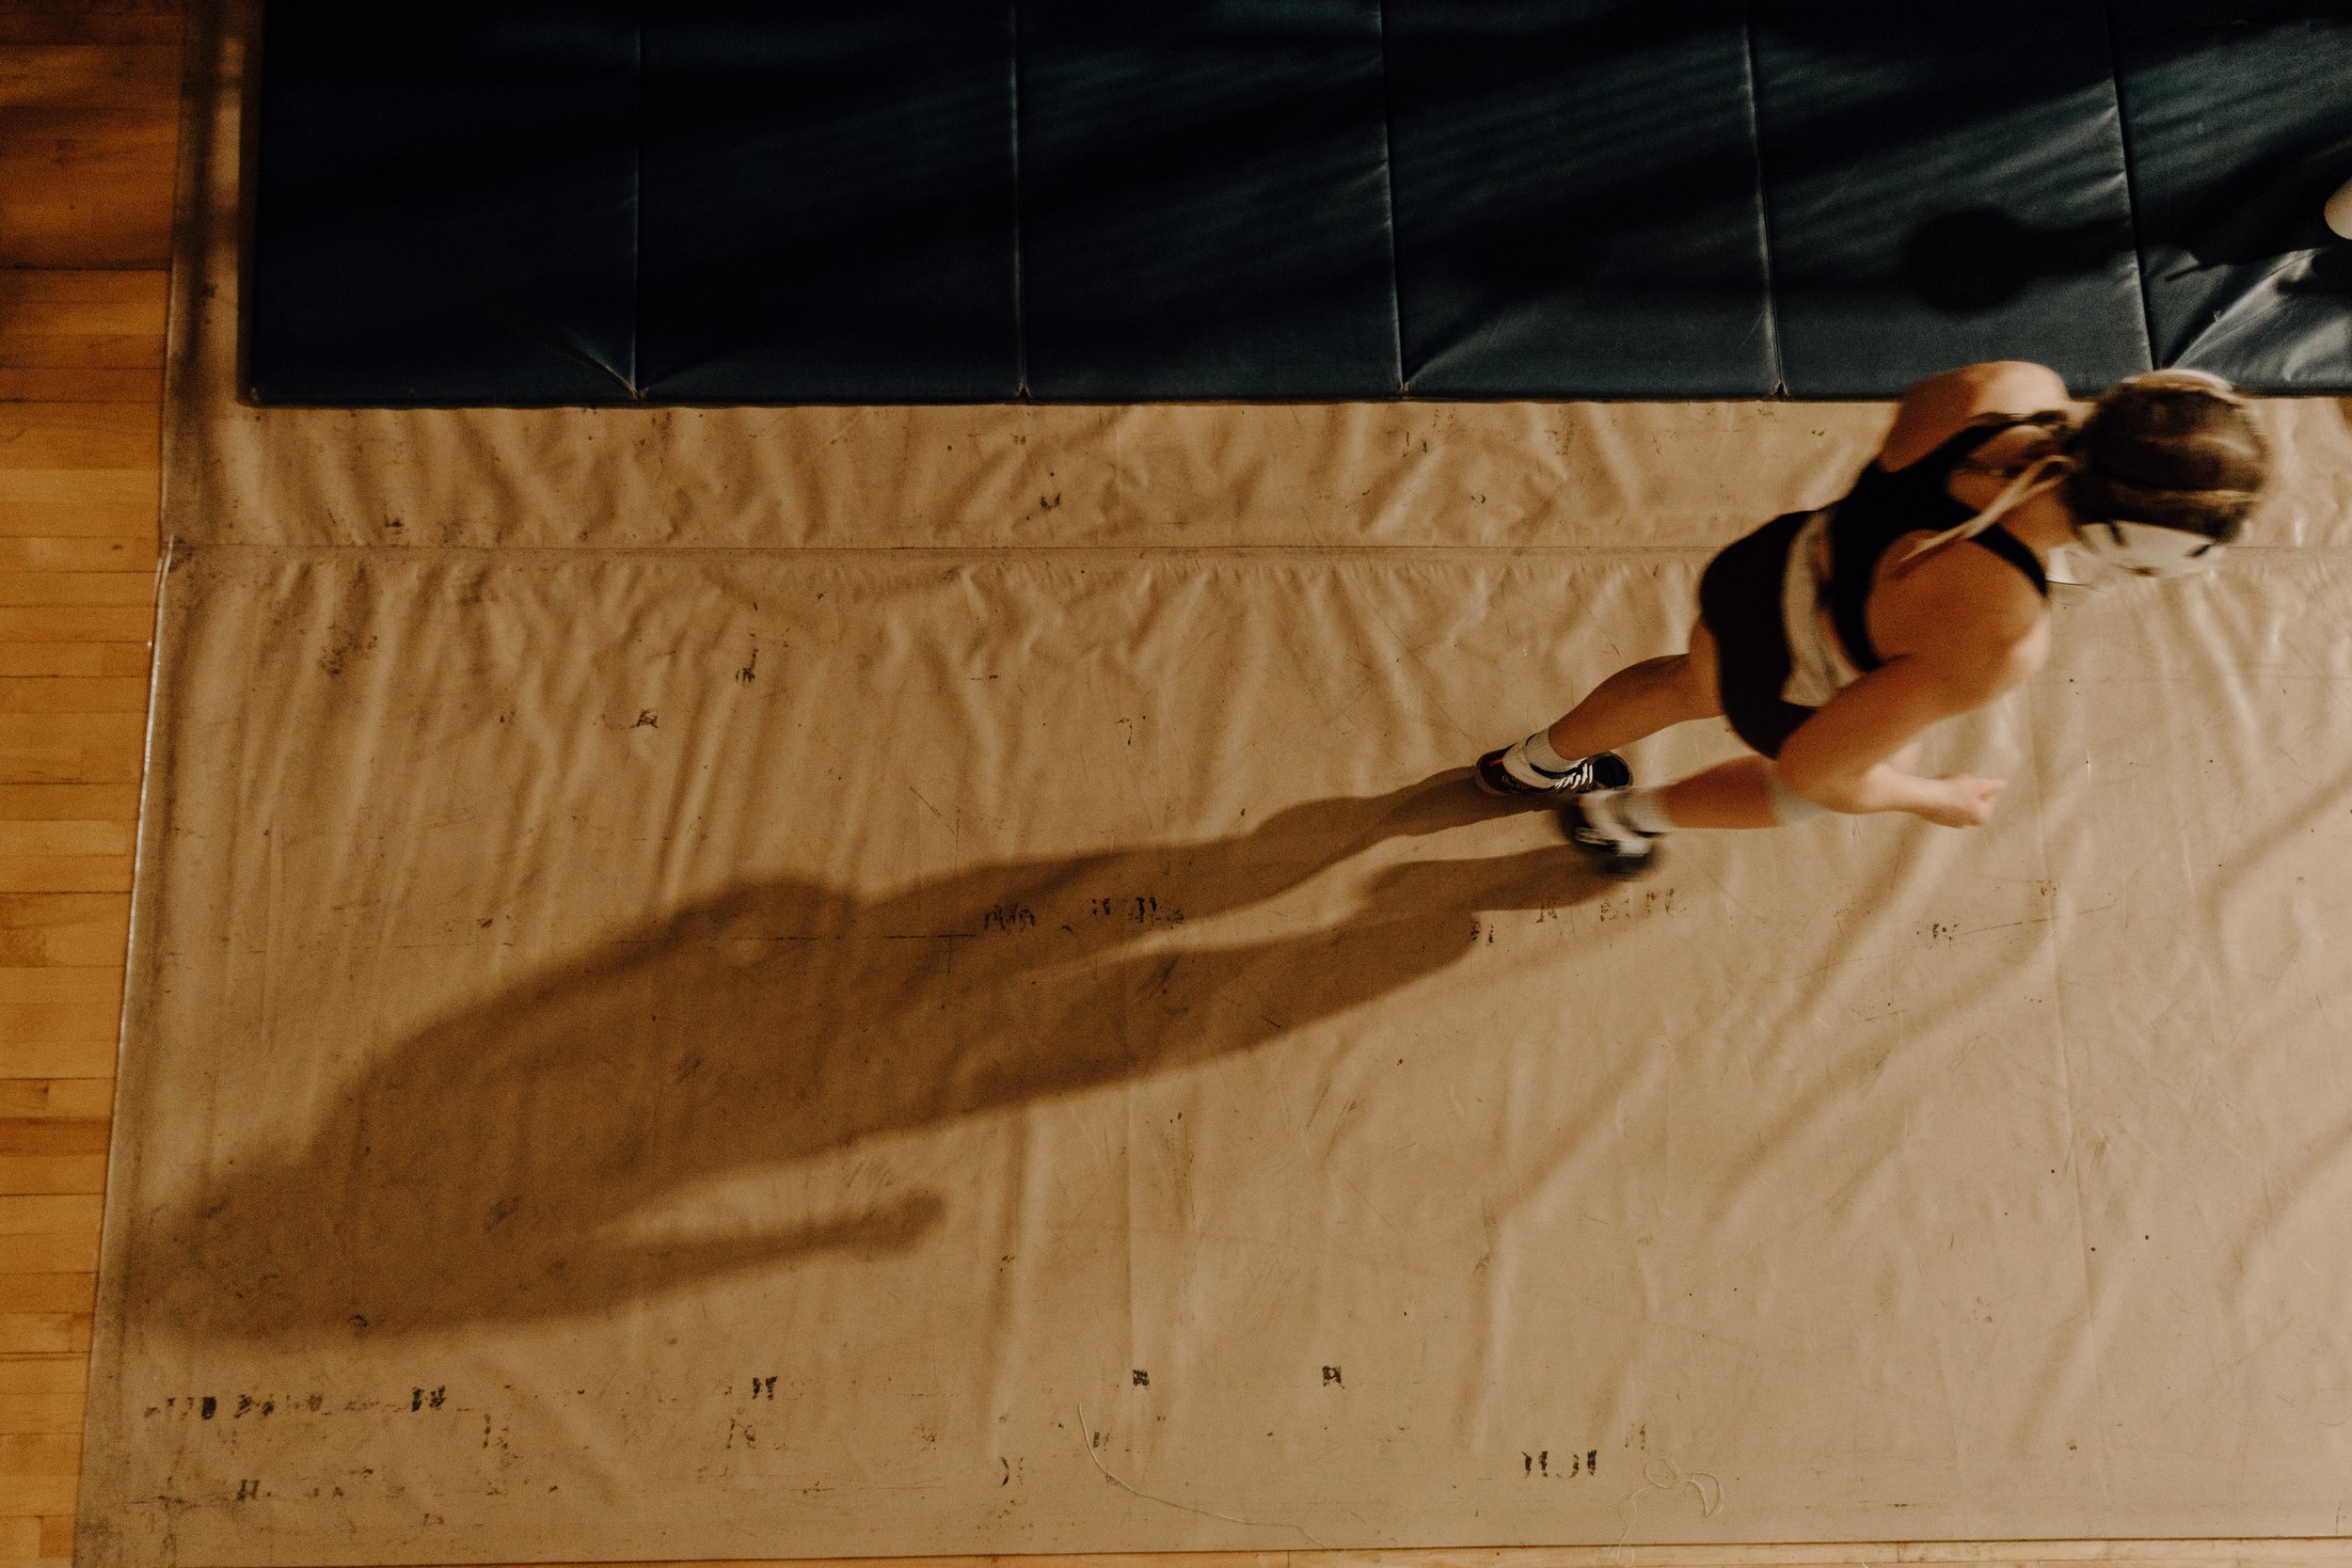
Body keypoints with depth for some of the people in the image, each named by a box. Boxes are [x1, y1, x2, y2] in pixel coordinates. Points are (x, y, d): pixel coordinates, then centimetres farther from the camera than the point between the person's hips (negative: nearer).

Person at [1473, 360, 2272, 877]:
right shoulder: (1999, 638, -44)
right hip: (1797, 699, -4)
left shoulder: (2012, 387, -29)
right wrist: (1931, 799, -14)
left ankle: (1532, 763, 68)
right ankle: (1621, 815, 55)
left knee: (1694, 685, 40)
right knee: (1858, 783, 35)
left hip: (1764, 566, 5)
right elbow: (1806, 768, -32)